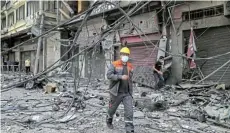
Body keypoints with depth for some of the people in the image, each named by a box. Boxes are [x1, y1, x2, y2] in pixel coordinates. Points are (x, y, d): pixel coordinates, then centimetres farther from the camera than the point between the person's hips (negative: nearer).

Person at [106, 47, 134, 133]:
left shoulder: (130, 66, 7)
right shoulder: (114, 64, -8)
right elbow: (109, 75, -19)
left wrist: (131, 92, 18)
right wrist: (120, 77, -28)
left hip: (127, 93, 3)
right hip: (116, 93, -3)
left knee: (129, 111, -8)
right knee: (112, 109, 17)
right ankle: (109, 120, 48)